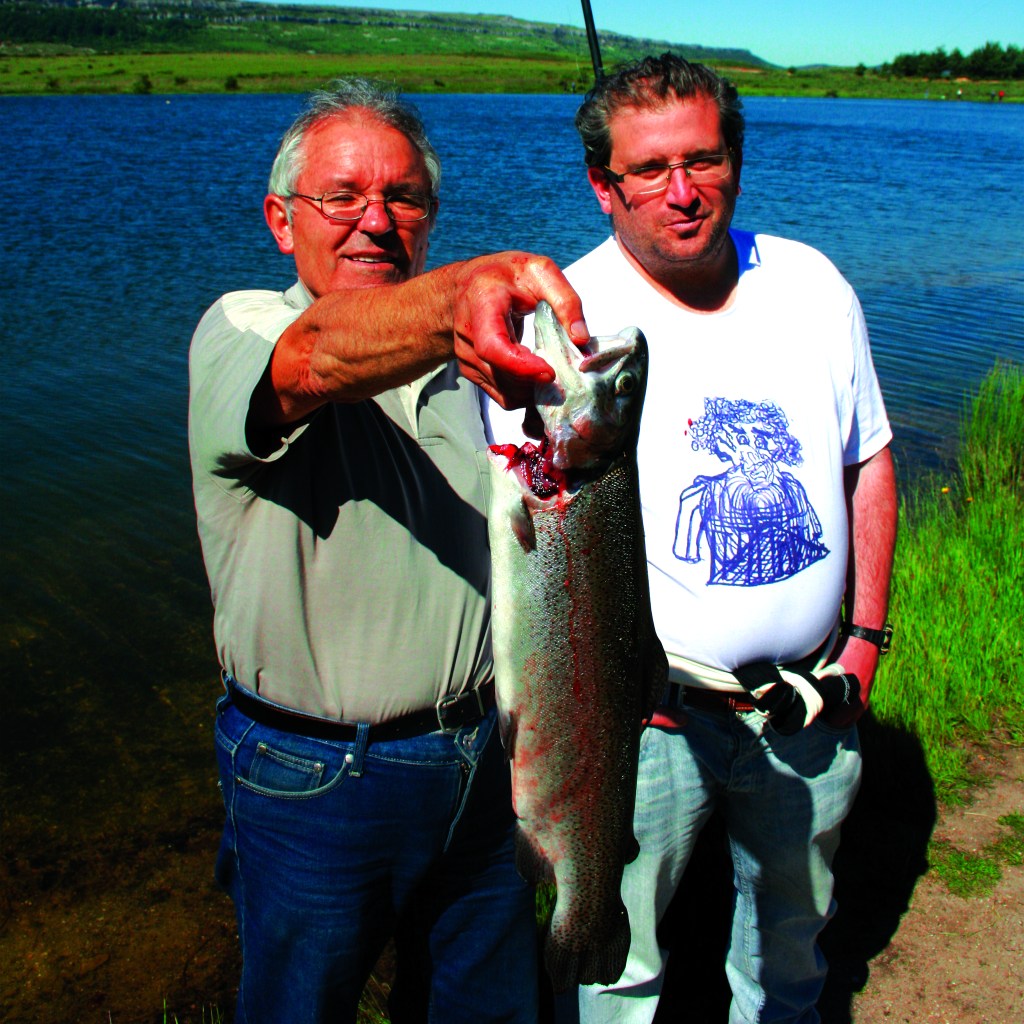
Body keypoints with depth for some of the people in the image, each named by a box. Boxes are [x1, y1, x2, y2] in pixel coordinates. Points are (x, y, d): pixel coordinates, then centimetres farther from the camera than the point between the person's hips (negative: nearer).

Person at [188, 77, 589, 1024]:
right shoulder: (238, 333, -13)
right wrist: (462, 297, -57)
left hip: (483, 759, 5)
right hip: (315, 781, -5)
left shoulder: (456, 361, 6)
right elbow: (317, 360, -40)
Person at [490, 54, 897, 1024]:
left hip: (813, 697, 4)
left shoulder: (813, 286, -1)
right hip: (646, 712, -4)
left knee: (793, 931, 25)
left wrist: (867, 633, 4)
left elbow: (868, 460, 8)